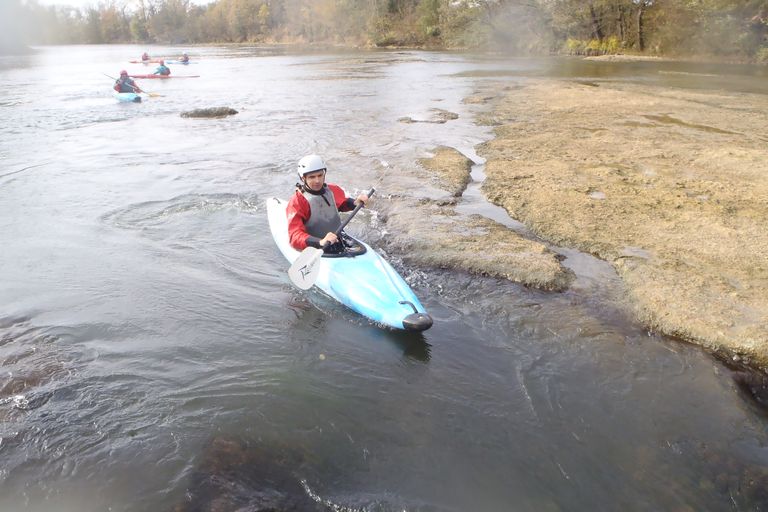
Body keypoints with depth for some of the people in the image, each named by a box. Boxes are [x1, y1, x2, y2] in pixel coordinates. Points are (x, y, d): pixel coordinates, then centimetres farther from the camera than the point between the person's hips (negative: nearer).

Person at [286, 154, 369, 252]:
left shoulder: (333, 191, 7)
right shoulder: (296, 202, -11)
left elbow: (343, 203, 31)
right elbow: (295, 236, -22)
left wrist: (356, 203, 9)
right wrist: (320, 242, -38)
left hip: (341, 246, 6)